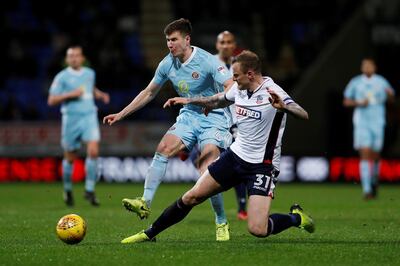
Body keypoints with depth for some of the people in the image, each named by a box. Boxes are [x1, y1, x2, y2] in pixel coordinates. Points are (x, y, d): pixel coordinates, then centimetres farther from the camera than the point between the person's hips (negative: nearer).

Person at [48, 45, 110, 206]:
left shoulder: (90, 73, 11)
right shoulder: (62, 77, -2)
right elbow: (51, 100, -4)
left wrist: (100, 95, 12)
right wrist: (70, 94, -15)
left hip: (89, 116, 2)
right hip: (71, 119, -2)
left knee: (93, 151, -17)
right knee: (70, 157, 6)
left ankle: (89, 190, -9)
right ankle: (68, 190, 28)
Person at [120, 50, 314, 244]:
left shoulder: (272, 93, -20)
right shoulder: (238, 88, 2)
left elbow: (304, 115, -34)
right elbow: (219, 101, 26)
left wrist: (283, 106, -53)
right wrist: (189, 101, 30)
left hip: (261, 166, -7)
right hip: (235, 155, 7)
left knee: (257, 230, -18)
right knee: (191, 197, 5)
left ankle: (296, 217, 11)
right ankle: (150, 233, 23)